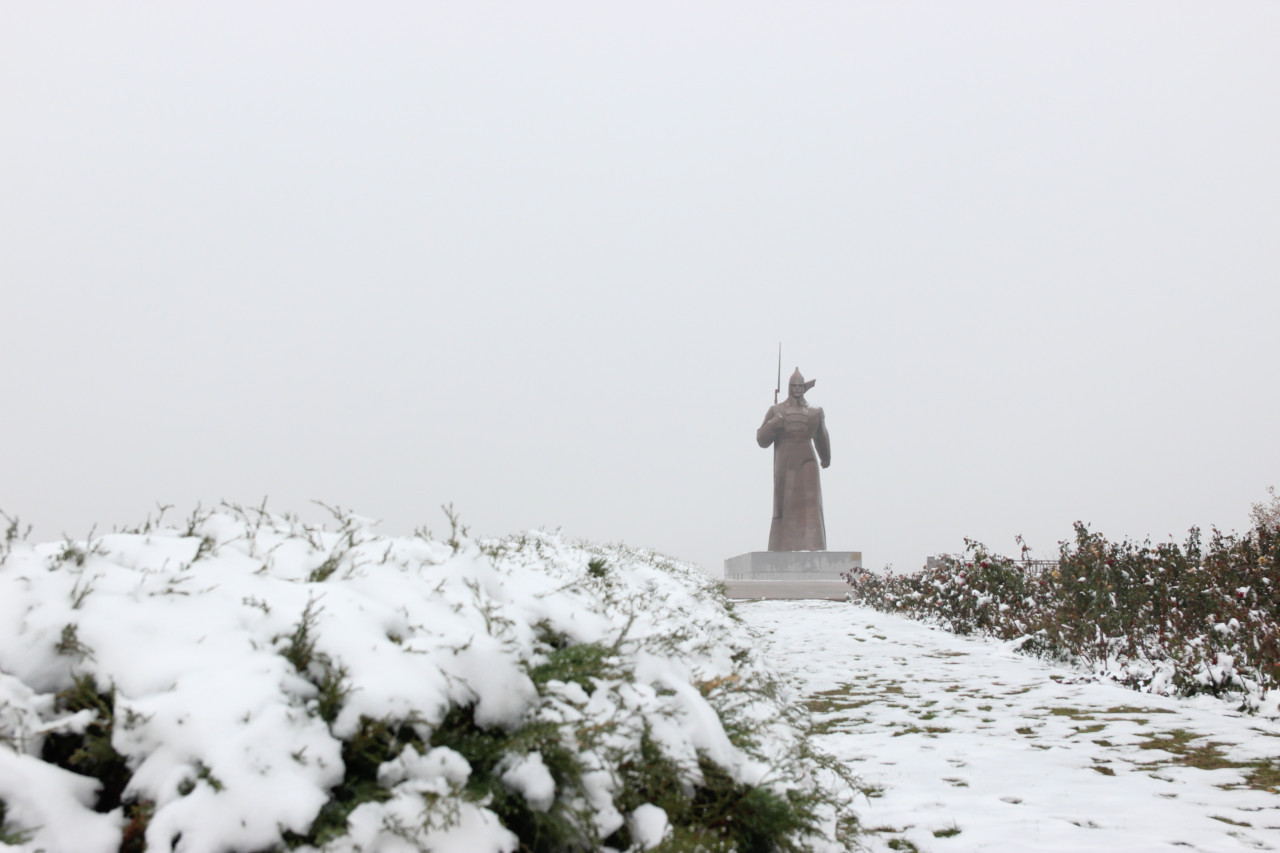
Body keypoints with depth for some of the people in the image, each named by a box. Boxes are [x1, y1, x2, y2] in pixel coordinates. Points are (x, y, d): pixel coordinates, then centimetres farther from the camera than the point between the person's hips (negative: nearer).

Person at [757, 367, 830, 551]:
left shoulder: (814, 412, 11)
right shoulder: (776, 411, 7)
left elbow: (822, 438, 26)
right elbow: (762, 439, 1)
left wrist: (826, 458, 38)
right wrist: (773, 424, -16)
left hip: (807, 463, 1)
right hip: (785, 465, -1)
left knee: (810, 505, -10)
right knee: (784, 506, -1)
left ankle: (811, 547, -14)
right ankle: (781, 549, 4)